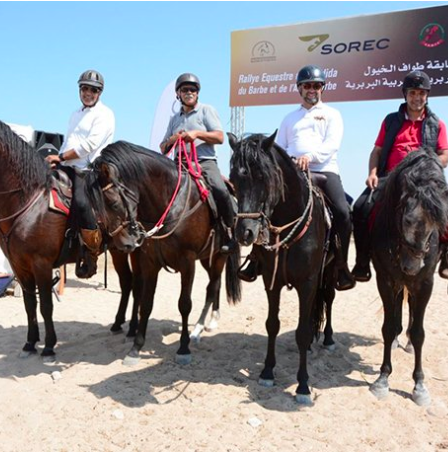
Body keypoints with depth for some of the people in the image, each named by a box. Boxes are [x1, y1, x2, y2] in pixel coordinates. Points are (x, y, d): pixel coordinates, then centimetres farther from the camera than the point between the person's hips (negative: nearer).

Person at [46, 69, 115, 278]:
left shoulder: (104, 114, -2)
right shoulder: (76, 114, 24)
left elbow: (90, 144, -14)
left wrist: (61, 156, -15)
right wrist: (57, 160, 6)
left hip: (89, 170, -9)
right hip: (68, 168, 9)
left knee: (81, 202, -32)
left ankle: (92, 255, -17)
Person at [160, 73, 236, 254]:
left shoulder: (206, 110, 11)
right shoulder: (174, 118, 23)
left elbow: (220, 137, -1)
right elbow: (163, 149, 22)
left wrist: (197, 133, -14)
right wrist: (172, 140, -1)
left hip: (205, 161, -4)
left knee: (220, 190, -30)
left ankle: (231, 231, -14)